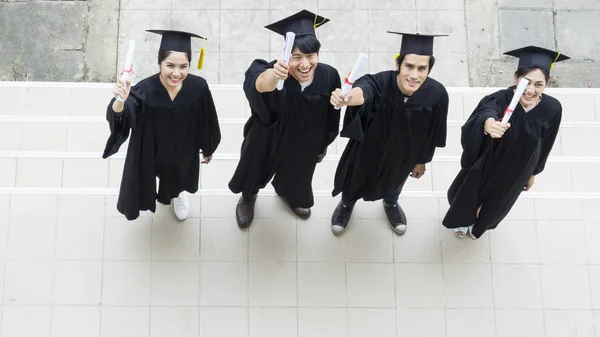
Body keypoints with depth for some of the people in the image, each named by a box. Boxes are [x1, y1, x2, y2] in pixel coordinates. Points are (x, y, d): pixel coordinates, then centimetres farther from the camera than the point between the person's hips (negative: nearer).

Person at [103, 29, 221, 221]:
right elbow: (119, 117, -51)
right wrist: (120, 101, -74)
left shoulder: (198, 87, -29)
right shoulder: (145, 90, -36)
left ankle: (177, 193, 71)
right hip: (150, 151, -2)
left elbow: (207, 121, -10)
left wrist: (208, 148, 5)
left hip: (183, 151, 3)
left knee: (176, 181, 34)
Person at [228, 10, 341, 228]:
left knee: (296, 176, 32)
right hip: (267, 140, -3)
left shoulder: (329, 76, -26)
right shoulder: (277, 74, -38)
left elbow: (331, 117, -7)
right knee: (256, 170, 25)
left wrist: (324, 145, 8)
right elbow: (261, 84, -64)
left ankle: (287, 194, 69)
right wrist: (273, 74, -87)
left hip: (304, 144, 3)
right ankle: (247, 198, 62)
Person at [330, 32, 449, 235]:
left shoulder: (437, 94, -31)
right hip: (369, 149, -2)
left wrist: (422, 161, 4)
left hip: (403, 154, 2)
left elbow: (431, 133, -12)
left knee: (394, 180, 35)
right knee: (355, 179, 29)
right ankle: (347, 203, 65)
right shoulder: (380, 83, -40)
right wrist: (347, 98, -89)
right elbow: (363, 91, -65)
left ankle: (390, 203, 71)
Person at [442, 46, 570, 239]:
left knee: (495, 204, 31)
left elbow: (544, 145, -7)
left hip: (516, 172, 2)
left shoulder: (552, 109, -26)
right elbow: (486, 112, -60)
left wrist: (533, 173, 8)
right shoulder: (499, 99, -35)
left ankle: (478, 225, 67)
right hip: (486, 164, -2)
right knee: (468, 195, 27)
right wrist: (488, 123, -85)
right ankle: (463, 219, 66)